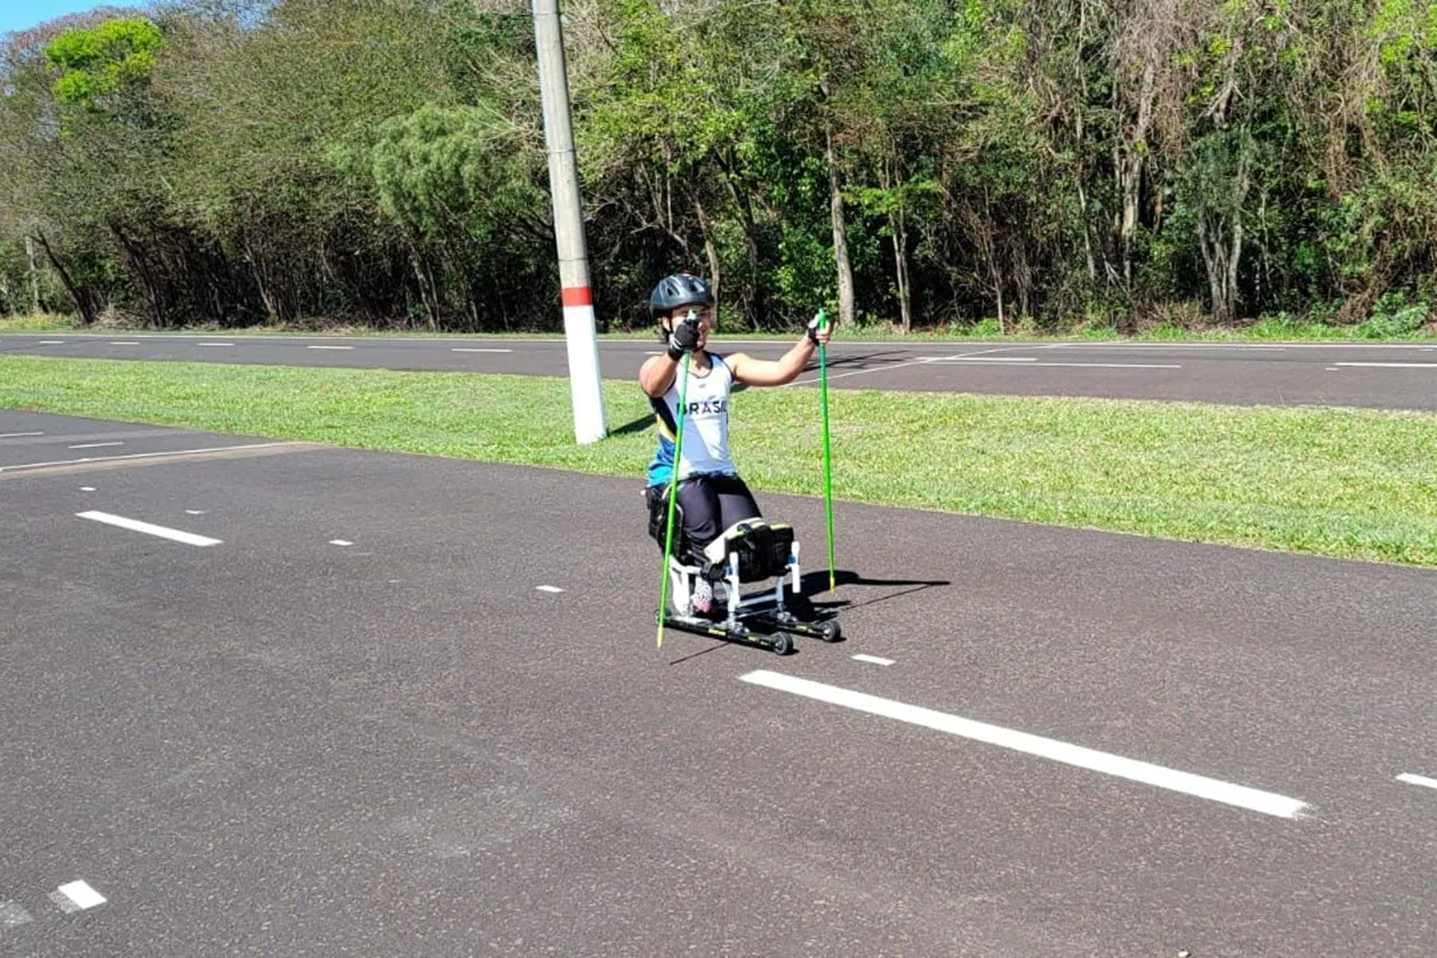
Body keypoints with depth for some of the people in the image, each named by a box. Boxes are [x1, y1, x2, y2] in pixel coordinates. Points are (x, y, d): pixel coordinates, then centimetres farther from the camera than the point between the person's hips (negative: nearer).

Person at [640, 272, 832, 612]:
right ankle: (698, 571, 3)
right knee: (704, 535, -30)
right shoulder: (659, 367, -5)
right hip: (677, 477, -4)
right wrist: (676, 351, -52)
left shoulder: (727, 366, 9)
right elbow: (653, 385, -31)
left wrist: (809, 341, -23)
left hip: (721, 474, 5)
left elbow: (780, 372, -4)